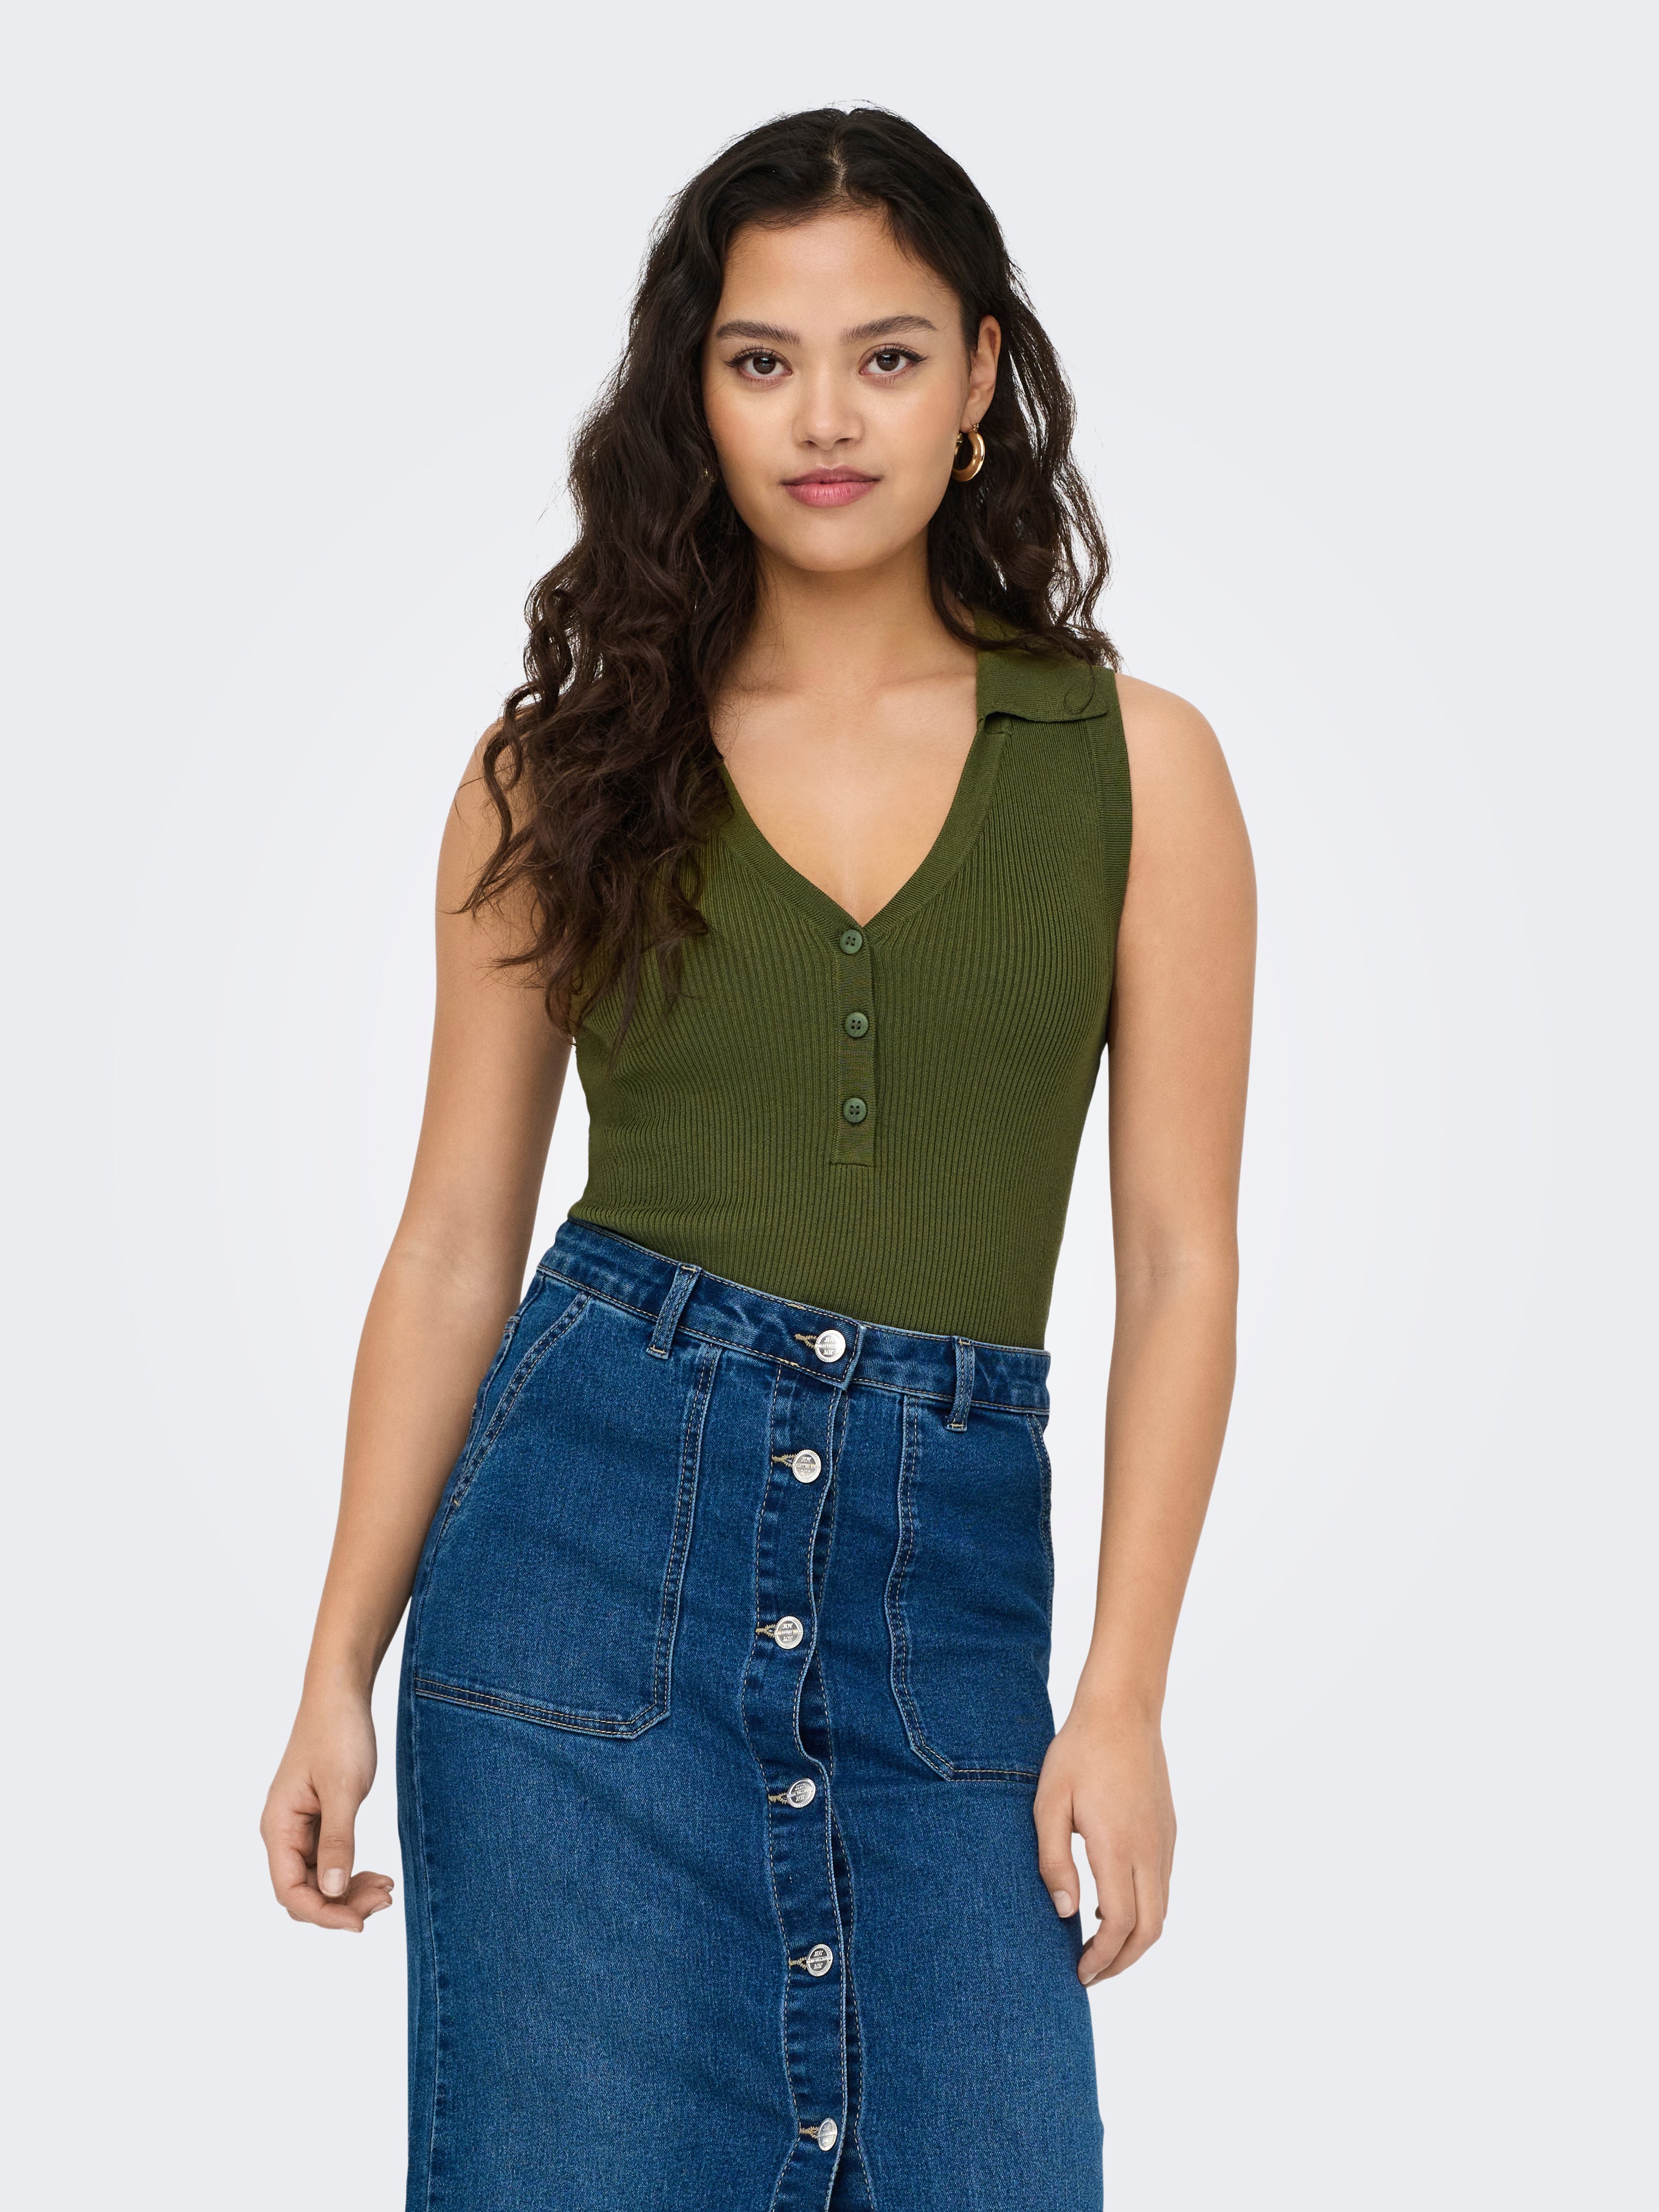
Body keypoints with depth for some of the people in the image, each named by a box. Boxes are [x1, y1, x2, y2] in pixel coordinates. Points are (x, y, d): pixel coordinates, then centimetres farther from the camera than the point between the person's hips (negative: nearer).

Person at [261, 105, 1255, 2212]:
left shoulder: (1137, 766, 4)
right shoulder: (566, 768, 5)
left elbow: (1178, 1259, 3)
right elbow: (457, 1239, 6)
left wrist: (1121, 1697, -4)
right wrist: (338, 1669, 3)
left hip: (948, 1572, 1)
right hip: (595, 1510, 0)